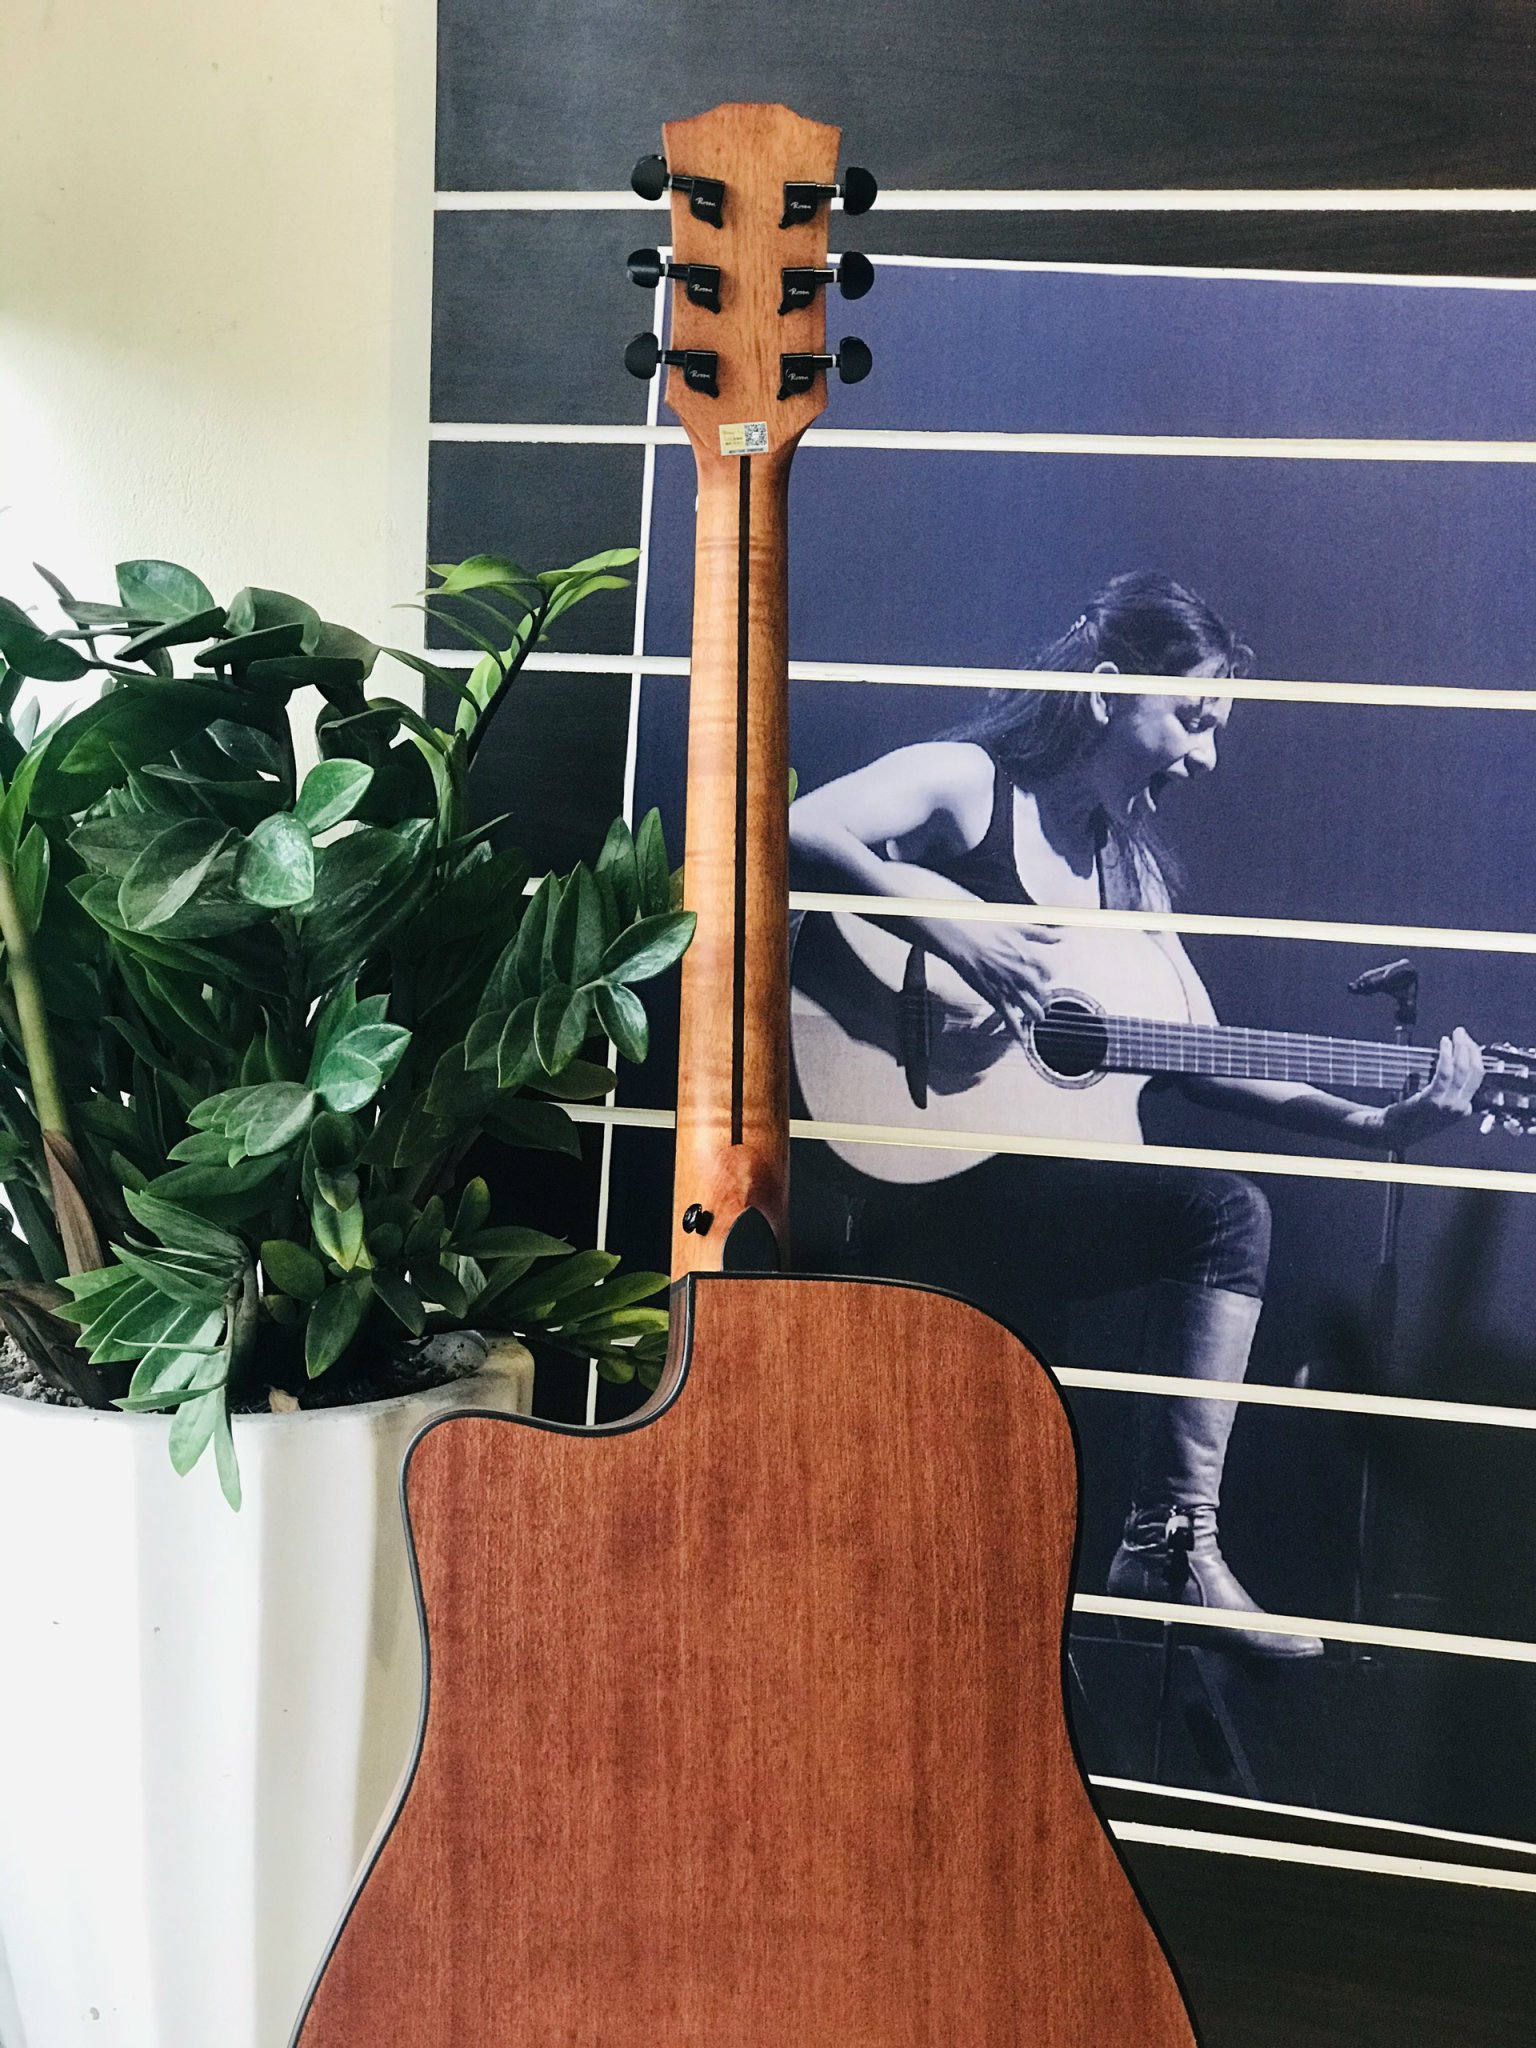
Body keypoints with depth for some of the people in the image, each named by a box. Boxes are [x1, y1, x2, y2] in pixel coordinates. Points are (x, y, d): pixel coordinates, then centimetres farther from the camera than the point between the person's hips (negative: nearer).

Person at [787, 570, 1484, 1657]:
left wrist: (1379, 1121, 2)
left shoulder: (1131, 869, 17)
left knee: (1231, 1207, -14)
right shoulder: (966, 783, -4)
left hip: (1027, 1196, 8)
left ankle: (1174, 1542, -13)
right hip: (907, 1172, -8)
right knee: (1218, 1207, -21)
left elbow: (1206, 1063, 13)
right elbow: (800, 829, -22)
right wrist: (954, 932, -28)